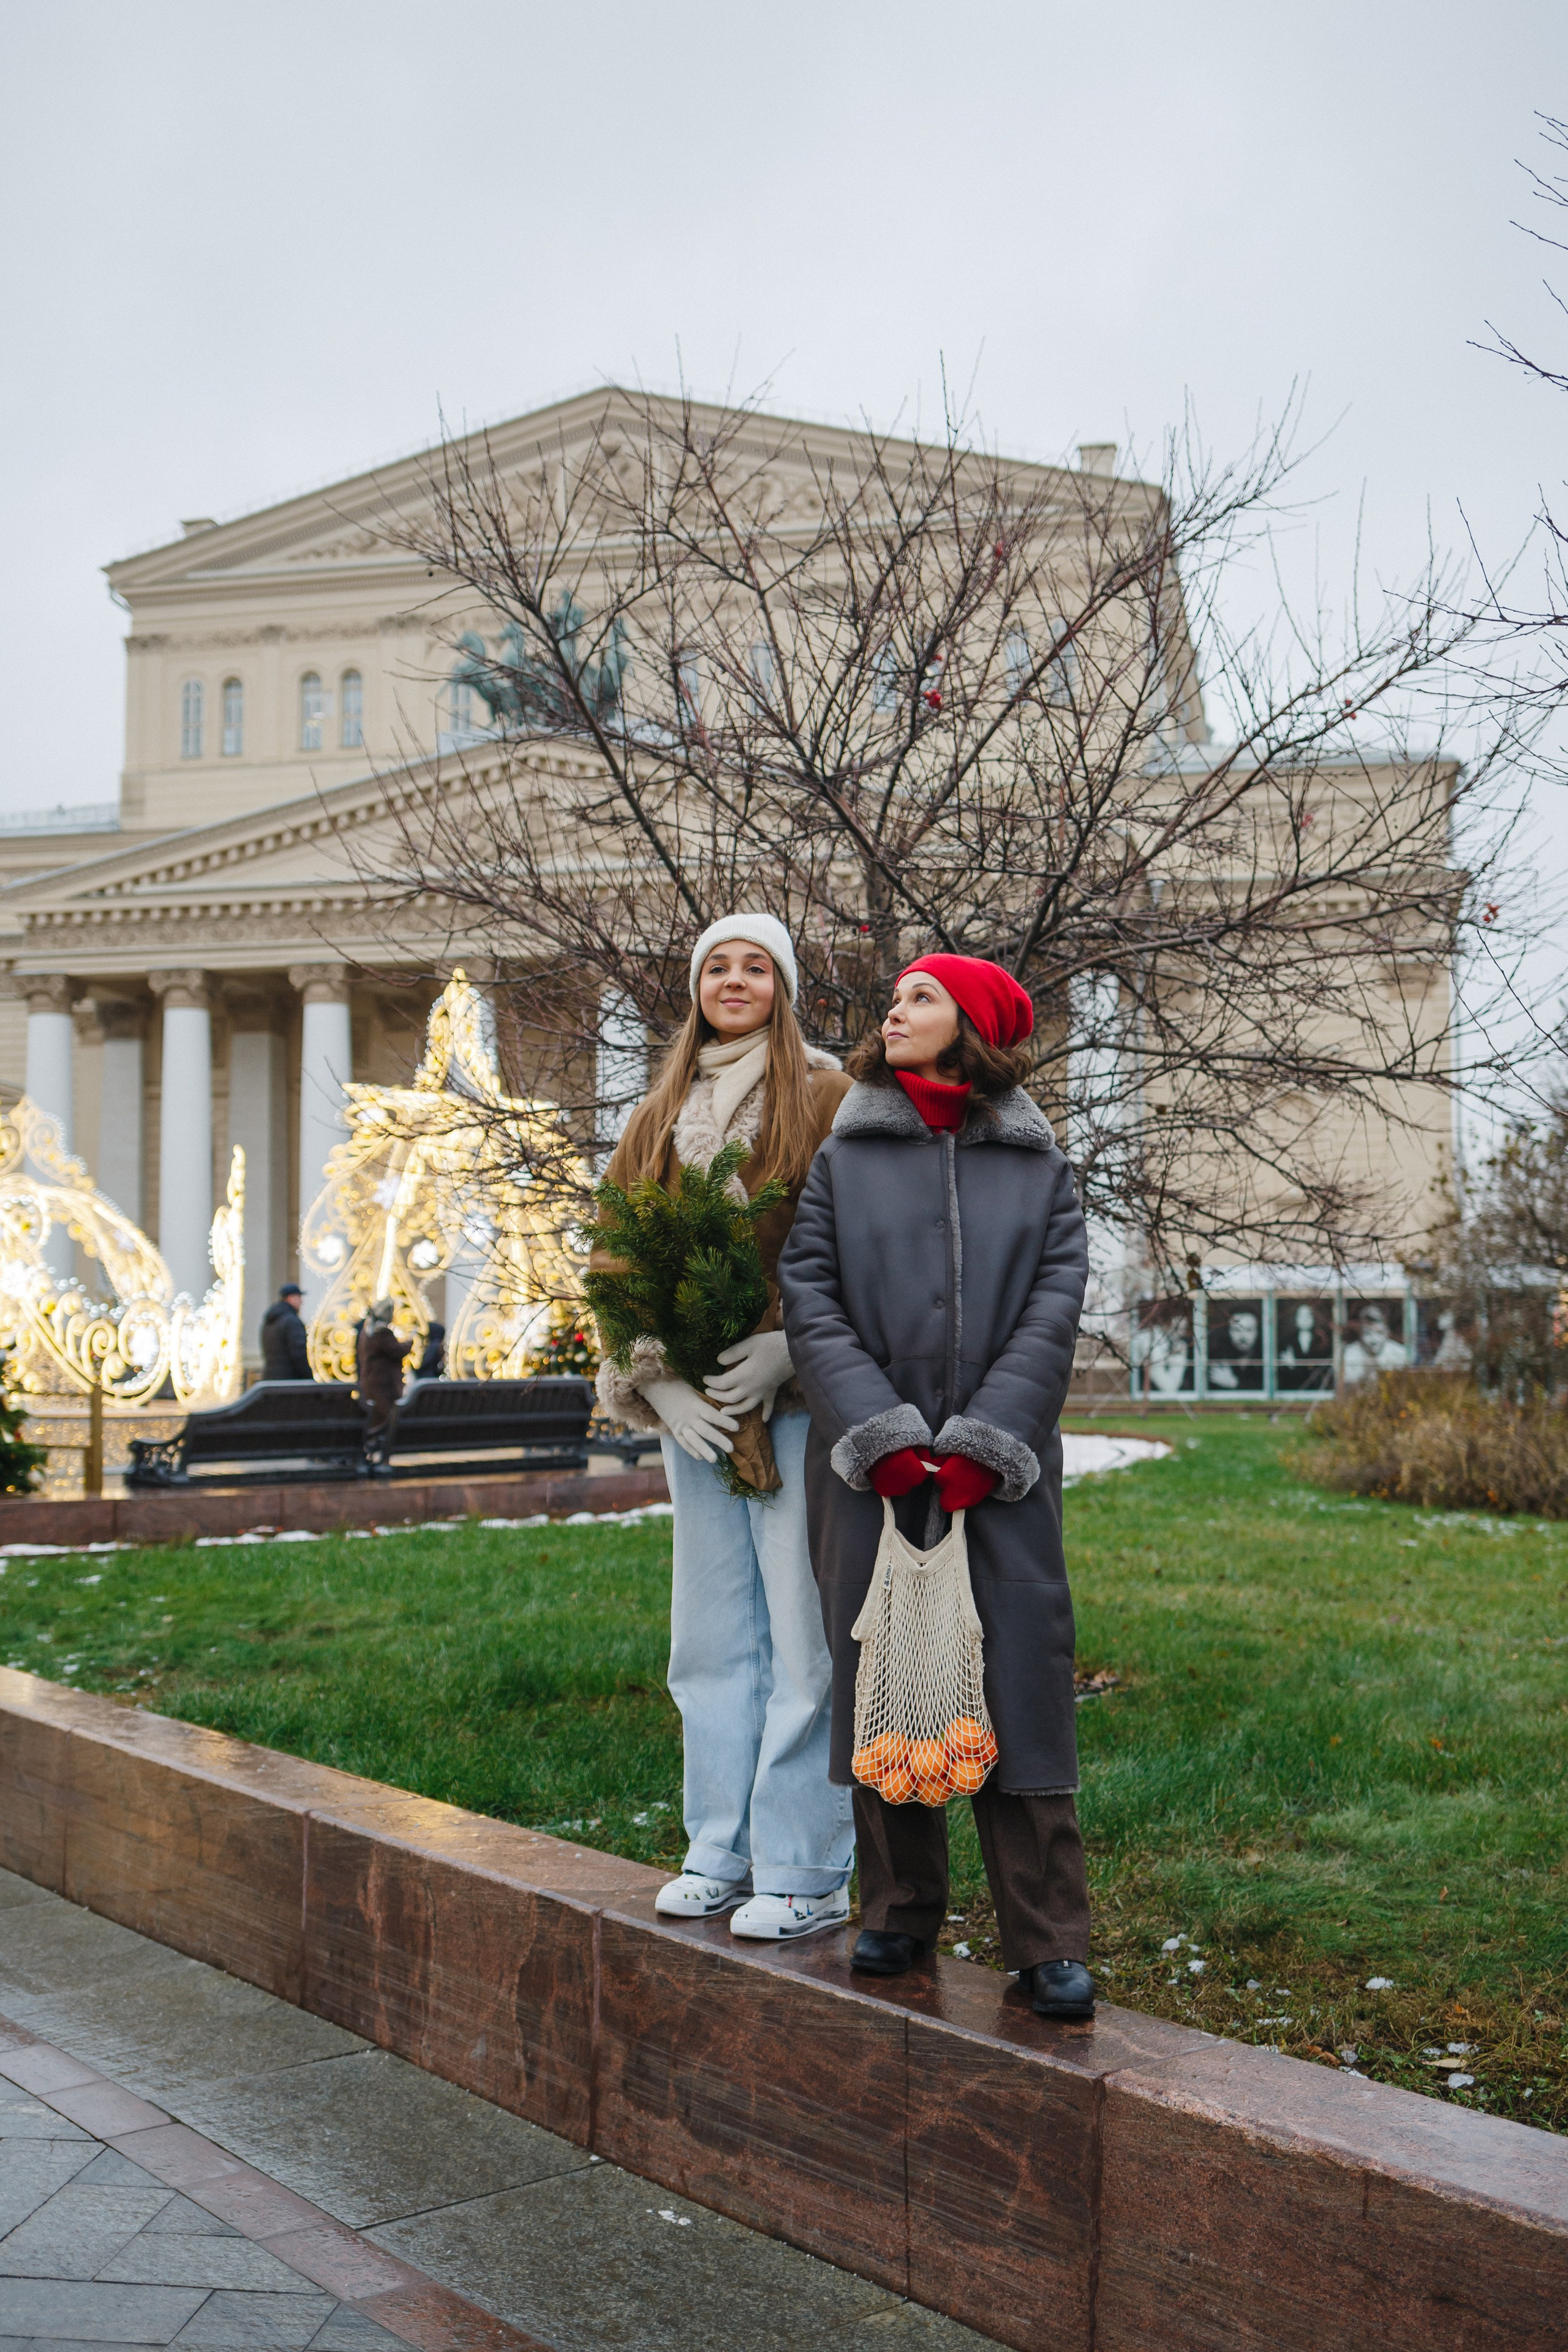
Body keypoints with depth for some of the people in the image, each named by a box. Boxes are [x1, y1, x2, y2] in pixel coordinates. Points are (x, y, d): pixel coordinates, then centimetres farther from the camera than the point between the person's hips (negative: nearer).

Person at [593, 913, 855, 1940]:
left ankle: (807, 1875, 6)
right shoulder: (658, 1120, 15)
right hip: (695, 1410, 5)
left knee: (803, 1638, -3)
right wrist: (657, 1380, -4)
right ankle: (723, 1852, 23)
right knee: (712, 1637, 11)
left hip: (799, 1401, -5)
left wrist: (792, 1347, -17)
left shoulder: (828, 1098, 0)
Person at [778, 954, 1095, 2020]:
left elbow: (1055, 1307, 0)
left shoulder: (1039, 1163, 7)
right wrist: (881, 1434, -11)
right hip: (872, 1465, 1)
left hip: (1002, 1464, -1)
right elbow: (809, 1297, 0)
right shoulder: (844, 1154, 7)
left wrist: (983, 1441, -11)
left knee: (1022, 1673, -3)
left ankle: (1049, 1942, 6)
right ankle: (900, 1911, 22)